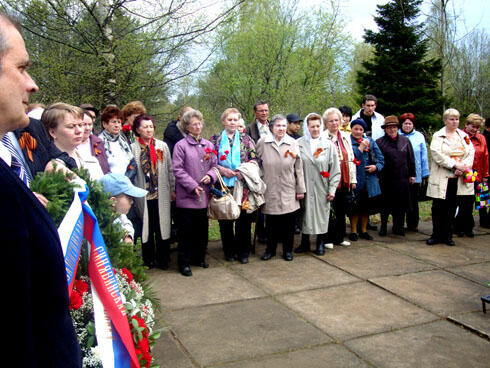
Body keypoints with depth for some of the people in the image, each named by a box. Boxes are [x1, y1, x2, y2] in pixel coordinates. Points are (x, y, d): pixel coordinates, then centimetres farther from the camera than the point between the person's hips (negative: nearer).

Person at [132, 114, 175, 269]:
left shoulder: (162, 146, 6)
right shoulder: (133, 148, 0)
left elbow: (170, 169, 9)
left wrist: (172, 189, 7)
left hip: (161, 194, 1)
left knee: (162, 226, 6)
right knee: (146, 227, 7)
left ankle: (163, 259, 19)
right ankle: (148, 260, 21)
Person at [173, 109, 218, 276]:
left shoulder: (209, 145, 11)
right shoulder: (181, 145, -4)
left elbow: (214, 165, 14)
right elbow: (178, 170, -9)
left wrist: (210, 176, -7)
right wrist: (193, 186, -15)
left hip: (204, 195, 5)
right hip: (186, 196, -5)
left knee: (202, 229, 13)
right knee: (186, 231, 1)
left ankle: (199, 258, 29)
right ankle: (184, 263, 13)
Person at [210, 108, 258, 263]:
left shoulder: (246, 139, 10)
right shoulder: (215, 139, 8)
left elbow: (255, 159, 6)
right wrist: (221, 169, -10)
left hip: (242, 185, 0)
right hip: (223, 185, 0)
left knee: (244, 219, 2)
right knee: (225, 221, 5)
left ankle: (243, 252, 15)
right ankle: (229, 251, 19)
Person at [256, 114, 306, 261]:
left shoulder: (293, 144, 2)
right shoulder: (262, 143, -2)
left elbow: (298, 168, 4)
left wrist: (301, 189, 4)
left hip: (288, 192, 1)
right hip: (270, 190, -1)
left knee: (288, 222, 6)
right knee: (271, 222, 7)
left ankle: (287, 250, 23)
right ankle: (270, 249, 24)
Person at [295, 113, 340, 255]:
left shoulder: (328, 145, 1)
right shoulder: (299, 144, 0)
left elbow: (335, 169, 2)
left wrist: (332, 189, -3)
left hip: (321, 187, 0)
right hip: (305, 187, 0)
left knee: (321, 213, 6)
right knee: (305, 214, 7)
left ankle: (320, 244, 22)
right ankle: (305, 243, 23)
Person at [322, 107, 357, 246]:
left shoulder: (346, 137, 13)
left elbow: (351, 159, 15)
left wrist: (353, 179, 13)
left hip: (343, 180, 6)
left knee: (341, 210, 13)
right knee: (330, 209, -1)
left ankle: (339, 238, 25)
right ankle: (328, 239, 12)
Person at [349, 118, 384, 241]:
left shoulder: (371, 141, 10)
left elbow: (381, 158, 11)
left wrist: (376, 166, -8)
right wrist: (361, 147, -15)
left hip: (369, 180, 4)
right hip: (355, 180, -4)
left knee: (366, 207, 14)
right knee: (355, 207, 3)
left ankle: (364, 230, 29)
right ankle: (353, 231, 19)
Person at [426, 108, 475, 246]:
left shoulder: (464, 136, 14)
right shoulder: (438, 136, 1)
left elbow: (471, 153, 5)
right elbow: (437, 154, -12)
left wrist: (464, 167, -12)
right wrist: (454, 164, -19)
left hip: (459, 178, 4)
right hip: (441, 178, -3)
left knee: (452, 208, 8)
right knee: (438, 207, 0)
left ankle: (447, 235, 18)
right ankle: (436, 235, 11)